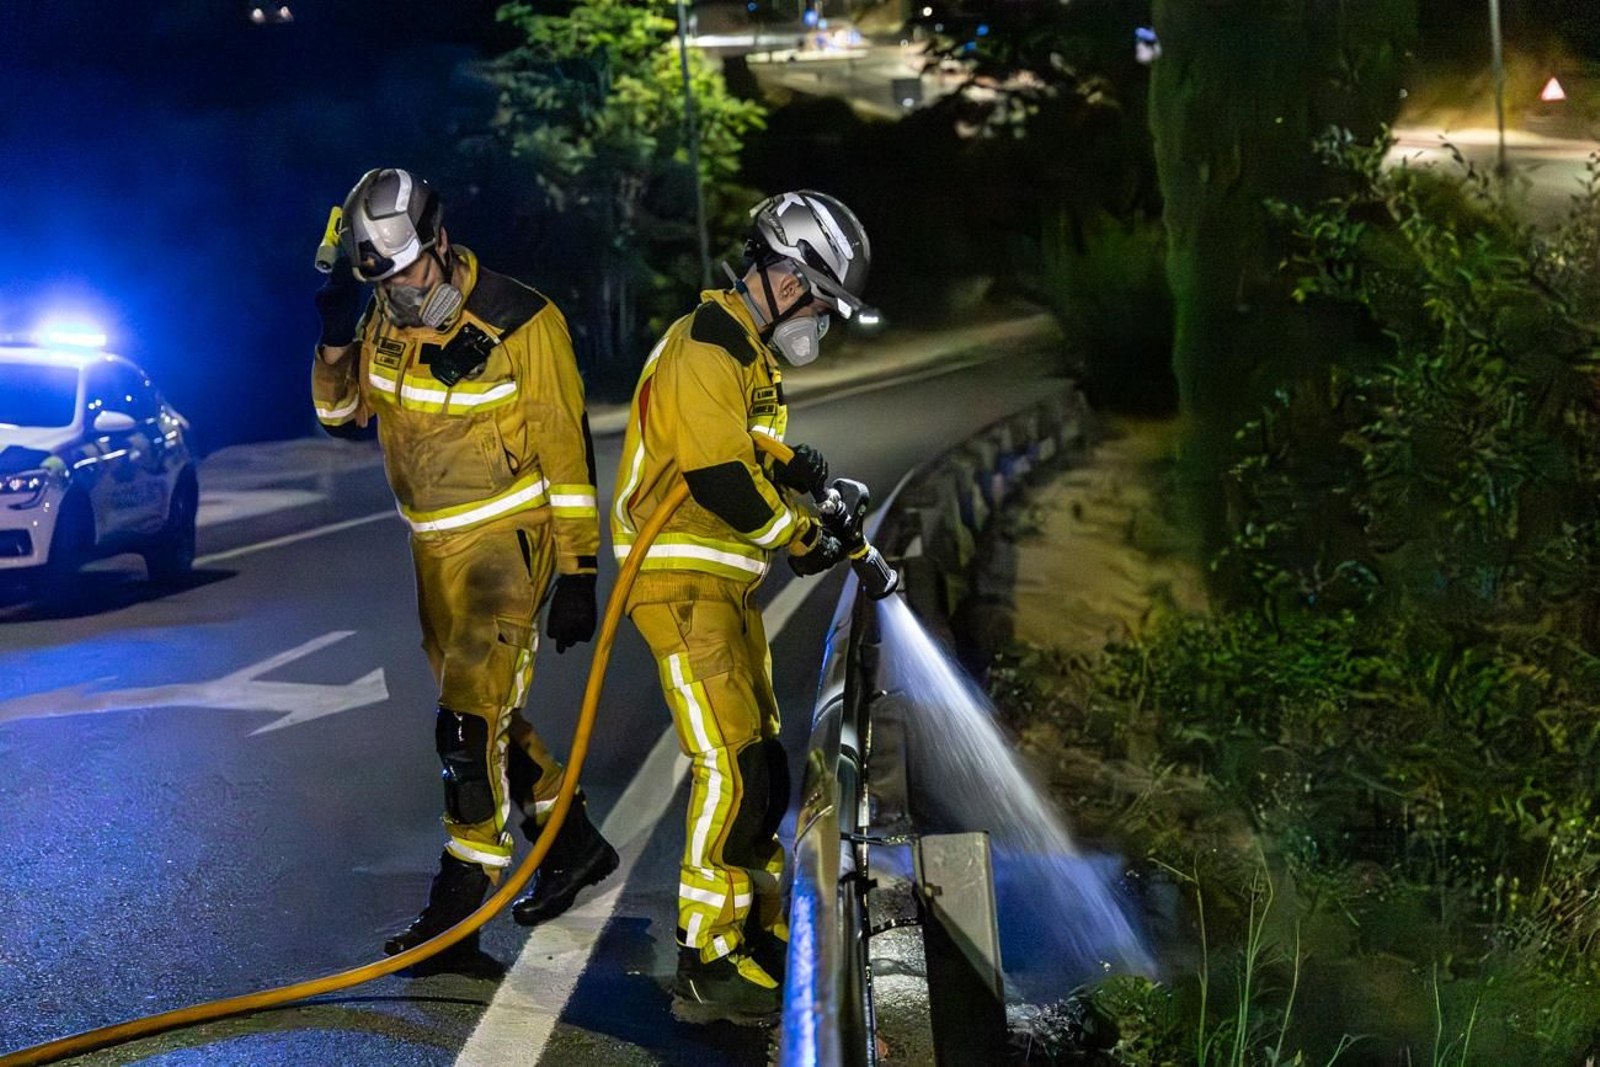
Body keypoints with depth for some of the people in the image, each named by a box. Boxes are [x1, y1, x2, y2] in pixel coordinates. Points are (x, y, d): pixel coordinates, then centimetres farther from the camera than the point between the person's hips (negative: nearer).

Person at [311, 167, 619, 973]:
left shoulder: (521, 325, -18)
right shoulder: (384, 318, 0)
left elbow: (566, 454, -14)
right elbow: (342, 417, 10)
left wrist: (576, 573, -15)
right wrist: (335, 342, -9)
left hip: (509, 537, -7)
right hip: (434, 544, 7)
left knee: (469, 717, -15)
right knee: (487, 710, 16)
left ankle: (457, 912, -12)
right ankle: (573, 843, 34)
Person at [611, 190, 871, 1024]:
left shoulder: (748, 356, 18)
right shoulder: (703, 353, -17)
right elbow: (721, 481, -24)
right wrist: (804, 539, -11)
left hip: (726, 584, 10)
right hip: (682, 585, -10)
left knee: (761, 768, 15)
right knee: (732, 771, -13)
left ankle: (759, 932, 27)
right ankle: (707, 968, -8)